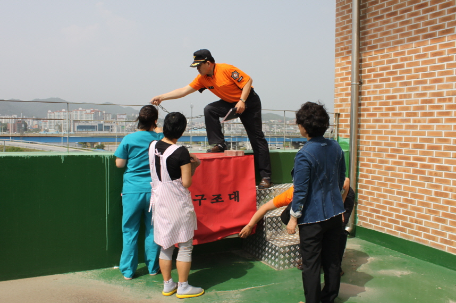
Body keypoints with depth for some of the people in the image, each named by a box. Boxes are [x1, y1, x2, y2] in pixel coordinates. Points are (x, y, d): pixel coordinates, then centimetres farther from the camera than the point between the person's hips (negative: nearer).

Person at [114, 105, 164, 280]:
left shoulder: (129, 139, -7)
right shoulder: (159, 138, -1)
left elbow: (119, 163, 0)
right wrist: (156, 130, 30)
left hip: (132, 191, -1)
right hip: (154, 191, 2)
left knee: (130, 231, 8)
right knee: (153, 230, 12)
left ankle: (128, 270, 14)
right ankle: (153, 267, 21)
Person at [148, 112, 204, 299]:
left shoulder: (153, 146, 1)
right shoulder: (180, 152, -18)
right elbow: (186, 183, -17)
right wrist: (193, 165, -1)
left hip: (159, 200, 6)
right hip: (177, 203, -6)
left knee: (165, 245, 16)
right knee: (185, 246, 7)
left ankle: (167, 284, 25)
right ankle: (183, 287, 15)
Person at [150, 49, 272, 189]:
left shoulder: (226, 69, -22)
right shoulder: (202, 78, -3)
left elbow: (248, 80, -20)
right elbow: (184, 90, -5)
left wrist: (242, 101, -26)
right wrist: (161, 97, -11)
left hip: (249, 102, -6)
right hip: (229, 103, 6)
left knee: (256, 138, -6)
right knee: (209, 110, -18)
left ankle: (265, 176, -4)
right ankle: (219, 144, -8)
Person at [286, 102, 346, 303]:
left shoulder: (304, 155, -21)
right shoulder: (336, 147, 0)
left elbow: (300, 191, -19)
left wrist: (293, 218, -8)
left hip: (313, 217, -7)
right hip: (335, 213, 7)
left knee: (311, 264, 6)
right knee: (332, 260, 18)